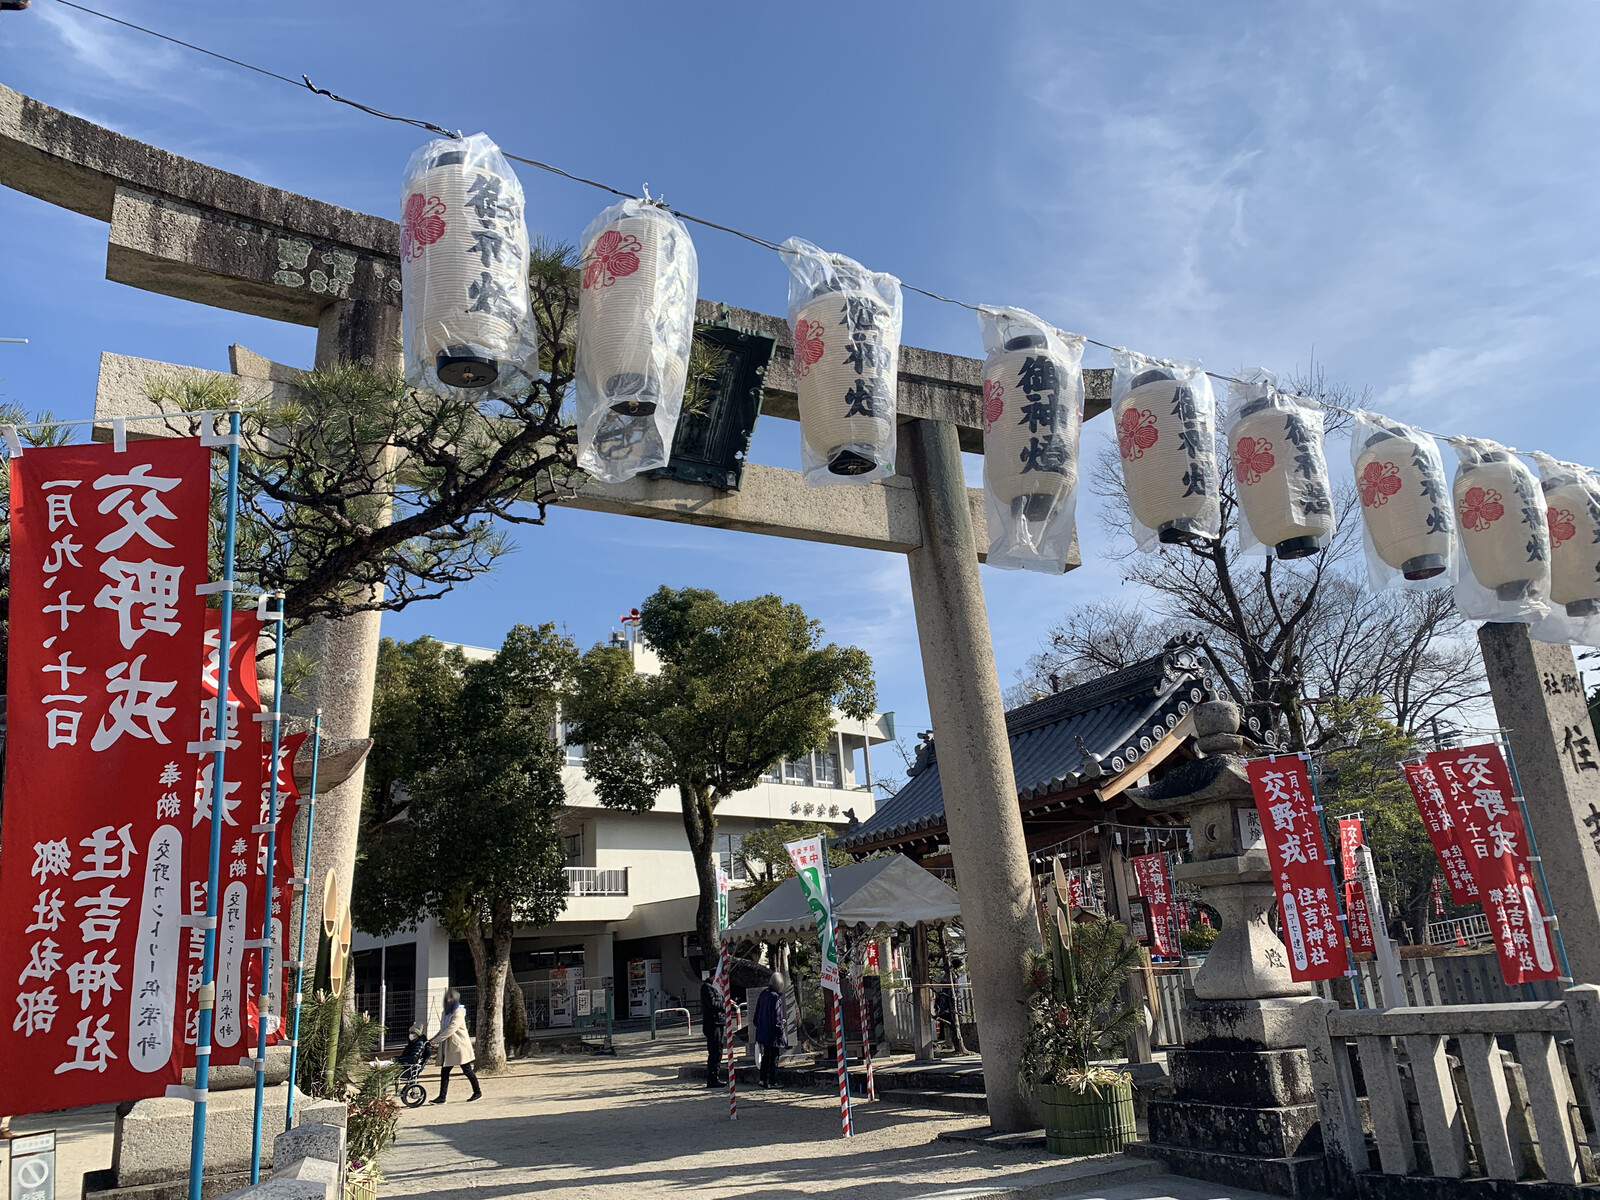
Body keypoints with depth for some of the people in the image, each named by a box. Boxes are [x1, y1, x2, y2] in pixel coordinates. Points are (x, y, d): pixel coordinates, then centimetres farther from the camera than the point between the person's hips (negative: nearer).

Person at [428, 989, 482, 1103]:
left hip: (460, 1047, -8)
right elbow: (442, 1030, 20)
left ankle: (477, 1092, 14)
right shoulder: (446, 1013, 13)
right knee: (444, 1072, 2)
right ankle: (442, 1097, 4)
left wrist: (435, 1041, -24)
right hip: (447, 1049, 8)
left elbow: (450, 1030, -24)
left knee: (467, 1070, 1)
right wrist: (432, 1039, 6)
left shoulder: (458, 1013, -14)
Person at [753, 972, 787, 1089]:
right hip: (773, 1033, -8)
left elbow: (757, 1011, 11)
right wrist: (780, 1030, -11)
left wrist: (758, 1025, 21)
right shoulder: (776, 998, -21)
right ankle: (772, 1082, 6)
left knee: (766, 1056, 18)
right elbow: (777, 1018, -19)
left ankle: (763, 1079, 21)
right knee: (774, 1057, 2)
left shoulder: (763, 993, 2)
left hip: (763, 1031, 8)